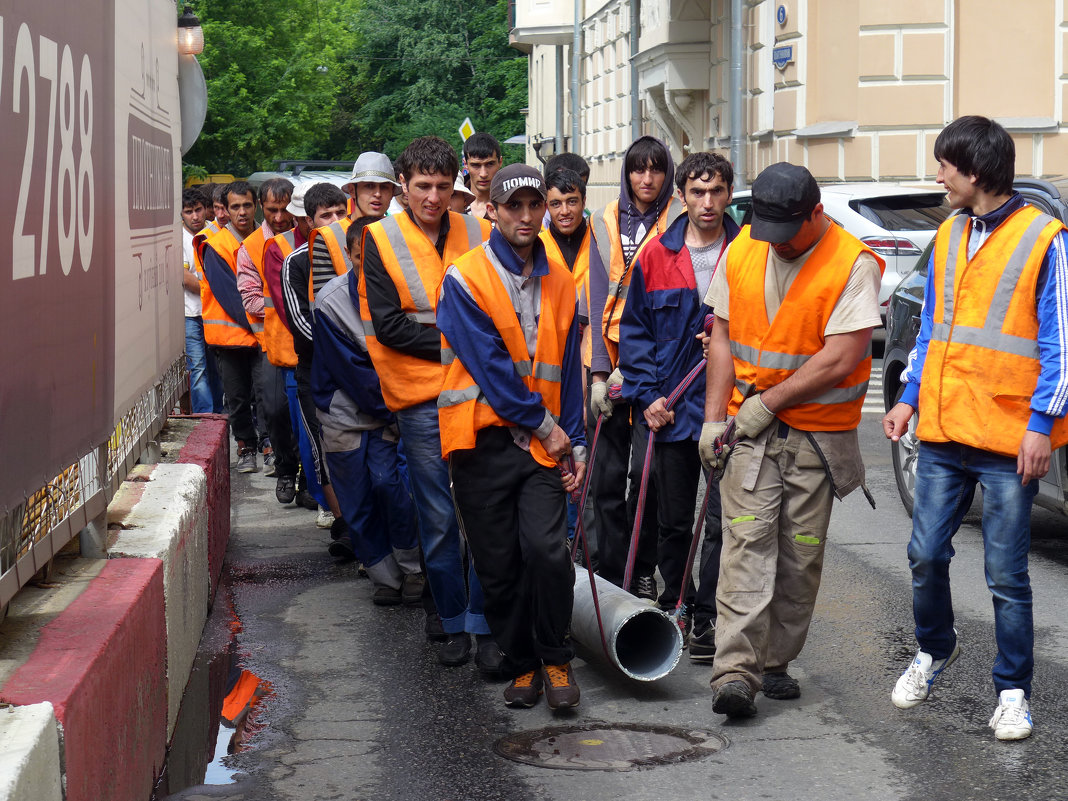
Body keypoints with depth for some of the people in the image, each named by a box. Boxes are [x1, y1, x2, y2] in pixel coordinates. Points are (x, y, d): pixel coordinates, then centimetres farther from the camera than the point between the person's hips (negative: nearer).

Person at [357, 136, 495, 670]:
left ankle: (484, 625, 7)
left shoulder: (478, 235, 7)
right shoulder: (380, 241, 0)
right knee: (438, 516, 5)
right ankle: (452, 621, 19)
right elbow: (389, 325, -7)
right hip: (421, 398, -1)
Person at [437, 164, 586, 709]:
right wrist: (544, 424, -8)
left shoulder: (559, 281, 11)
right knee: (498, 563, 3)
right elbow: (488, 364, -10)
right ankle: (521, 664, 21)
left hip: (544, 442, 2)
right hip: (484, 440, -2)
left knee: (546, 549, -14)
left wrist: (574, 442, 6)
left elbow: (567, 369, 13)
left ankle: (555, 659, 4)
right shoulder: (464, 279, -5)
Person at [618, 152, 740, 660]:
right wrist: (647, 395, -3)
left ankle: (709, 619, 7)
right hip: (670, 409, 2)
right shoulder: (656, 256, 4)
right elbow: (634, 331, 7)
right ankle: (675, 608, 29)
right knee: (673, 521, 13)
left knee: (722, 520, -2)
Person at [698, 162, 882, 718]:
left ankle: (775, 662, 19)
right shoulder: (741, 251, 4)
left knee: (801, 553, 5)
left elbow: (840, 359, -16)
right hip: (750, 426, 2)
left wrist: (767, 401, -13)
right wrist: (714, 417, 0)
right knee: (747, 539, -10)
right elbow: (723, 338, 9)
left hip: (818, 434, -2)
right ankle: (736, 670, -15)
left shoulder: (853, 265, -11)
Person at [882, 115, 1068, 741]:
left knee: (1007, 574, 0)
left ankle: (1014, 691, 13)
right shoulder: (949, 237, 13)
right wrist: (910, 398, 14)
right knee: (926, 555, 8)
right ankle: (935, 651, 33)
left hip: (1008, 439, -5)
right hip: (944, 432, 6)